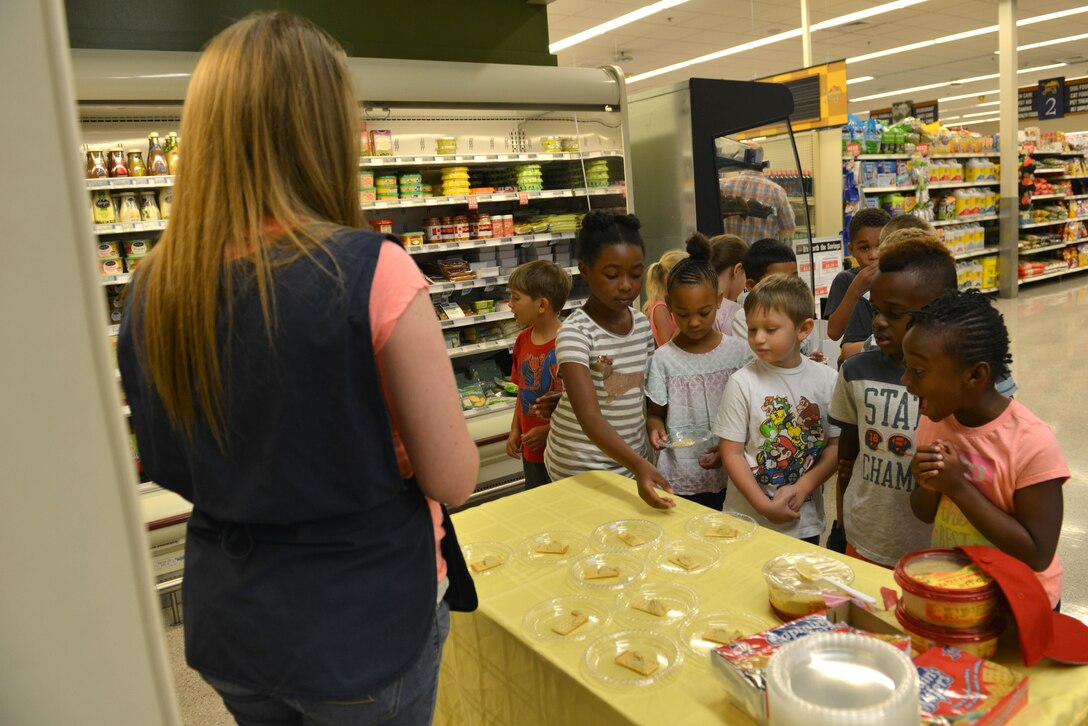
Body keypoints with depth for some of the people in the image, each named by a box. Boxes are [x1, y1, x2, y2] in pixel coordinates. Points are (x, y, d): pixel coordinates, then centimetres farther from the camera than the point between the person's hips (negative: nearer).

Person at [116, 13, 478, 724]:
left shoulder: (154, 287, -7)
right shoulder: (372, 273, -25)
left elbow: (168, 465, 7)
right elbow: (452, 479, -18)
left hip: (226, 620, 5)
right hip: (364, 624, -4)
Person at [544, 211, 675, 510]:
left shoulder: (643, 324, 0)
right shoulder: (574, 332, -21)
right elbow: (589, 416, -31)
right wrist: (638, 465, -43)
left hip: (632, 459, 6)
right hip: (582, 469, -6)